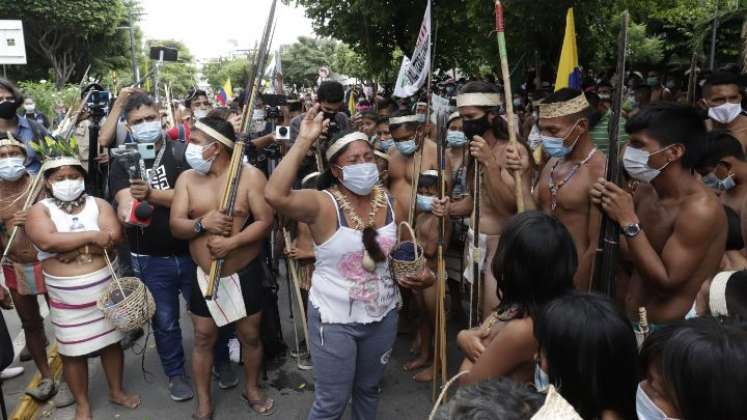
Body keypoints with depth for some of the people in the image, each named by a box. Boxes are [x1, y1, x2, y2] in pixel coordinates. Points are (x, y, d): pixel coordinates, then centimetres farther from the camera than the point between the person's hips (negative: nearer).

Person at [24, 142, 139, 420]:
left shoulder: (98, 204, 3)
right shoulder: (40, 210, -2)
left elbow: (114, 236, -13)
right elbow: (47, 241, -22)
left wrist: (72, 247, -18)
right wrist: (92, 236, -20)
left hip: (104, 288, 2)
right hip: (66, 296, -1)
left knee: (111, 341, 14)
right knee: (73, 350, 9)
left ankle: (116, 391, 34)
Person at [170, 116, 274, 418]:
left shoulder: (250, 175, -12)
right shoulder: (187, 178, -1)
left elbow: (265, 222, -15)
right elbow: (175, 226, -5)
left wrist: (232, 242, -27)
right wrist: (202, 224, -25)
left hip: (245, 273, -2)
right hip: (205, 275, 3)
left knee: (250, 336, 13)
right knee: (203, 339, 12)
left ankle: (252, 389, 38)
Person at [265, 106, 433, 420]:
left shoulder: (390, 200, -3)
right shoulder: (323, 204, -19)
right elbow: (275, 195, -38)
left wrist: (424, 274, -8)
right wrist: (304, 141, -35)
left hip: (383, 315, 5)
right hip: (335, 319, -4)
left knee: (368, 389, 25)